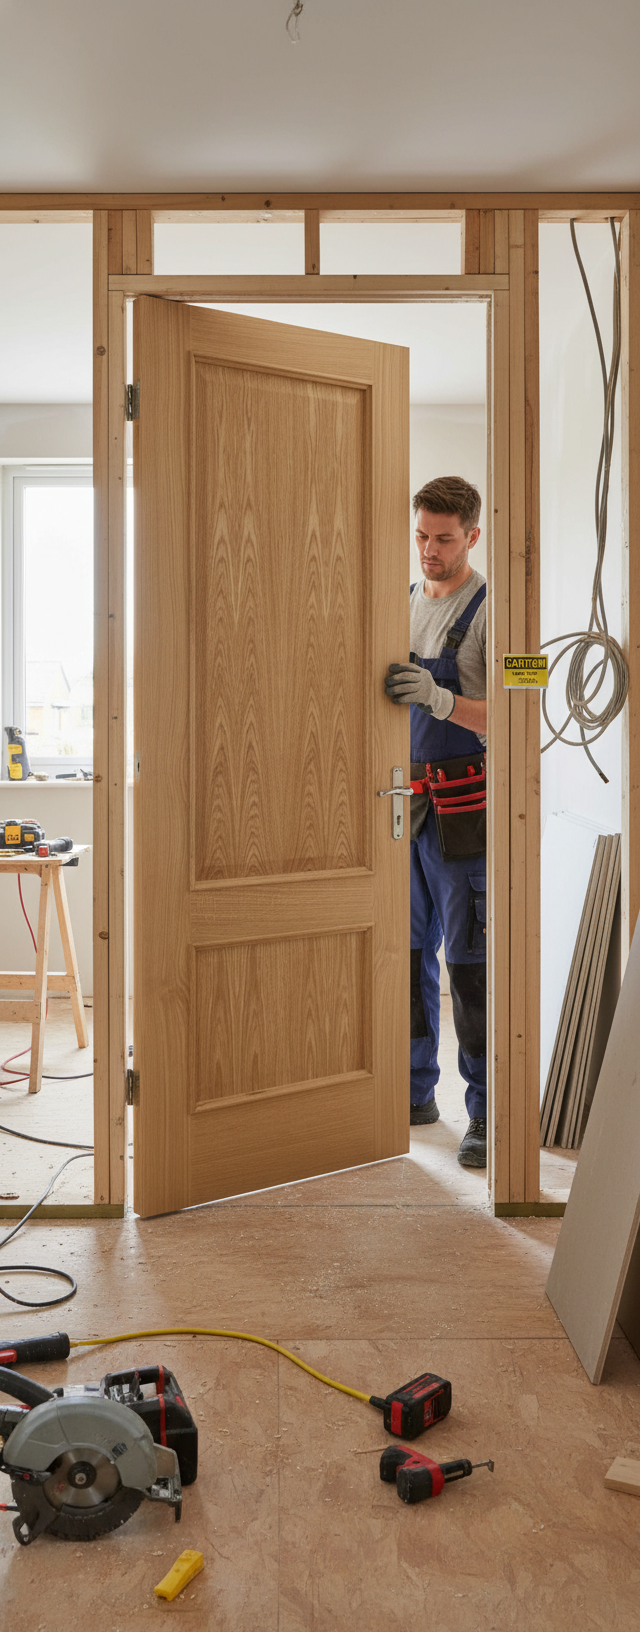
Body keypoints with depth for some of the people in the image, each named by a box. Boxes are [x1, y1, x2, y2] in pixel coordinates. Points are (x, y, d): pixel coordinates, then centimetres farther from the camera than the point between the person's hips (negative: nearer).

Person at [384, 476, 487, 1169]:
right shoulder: (404, 603, 15)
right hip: (403, 801, 7)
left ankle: (486, 1113, 5)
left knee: (469, 965, -5)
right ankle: (416, 1093, 26)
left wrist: (440, 699, -28)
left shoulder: (490, 607, -6)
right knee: (408, 953, 13)